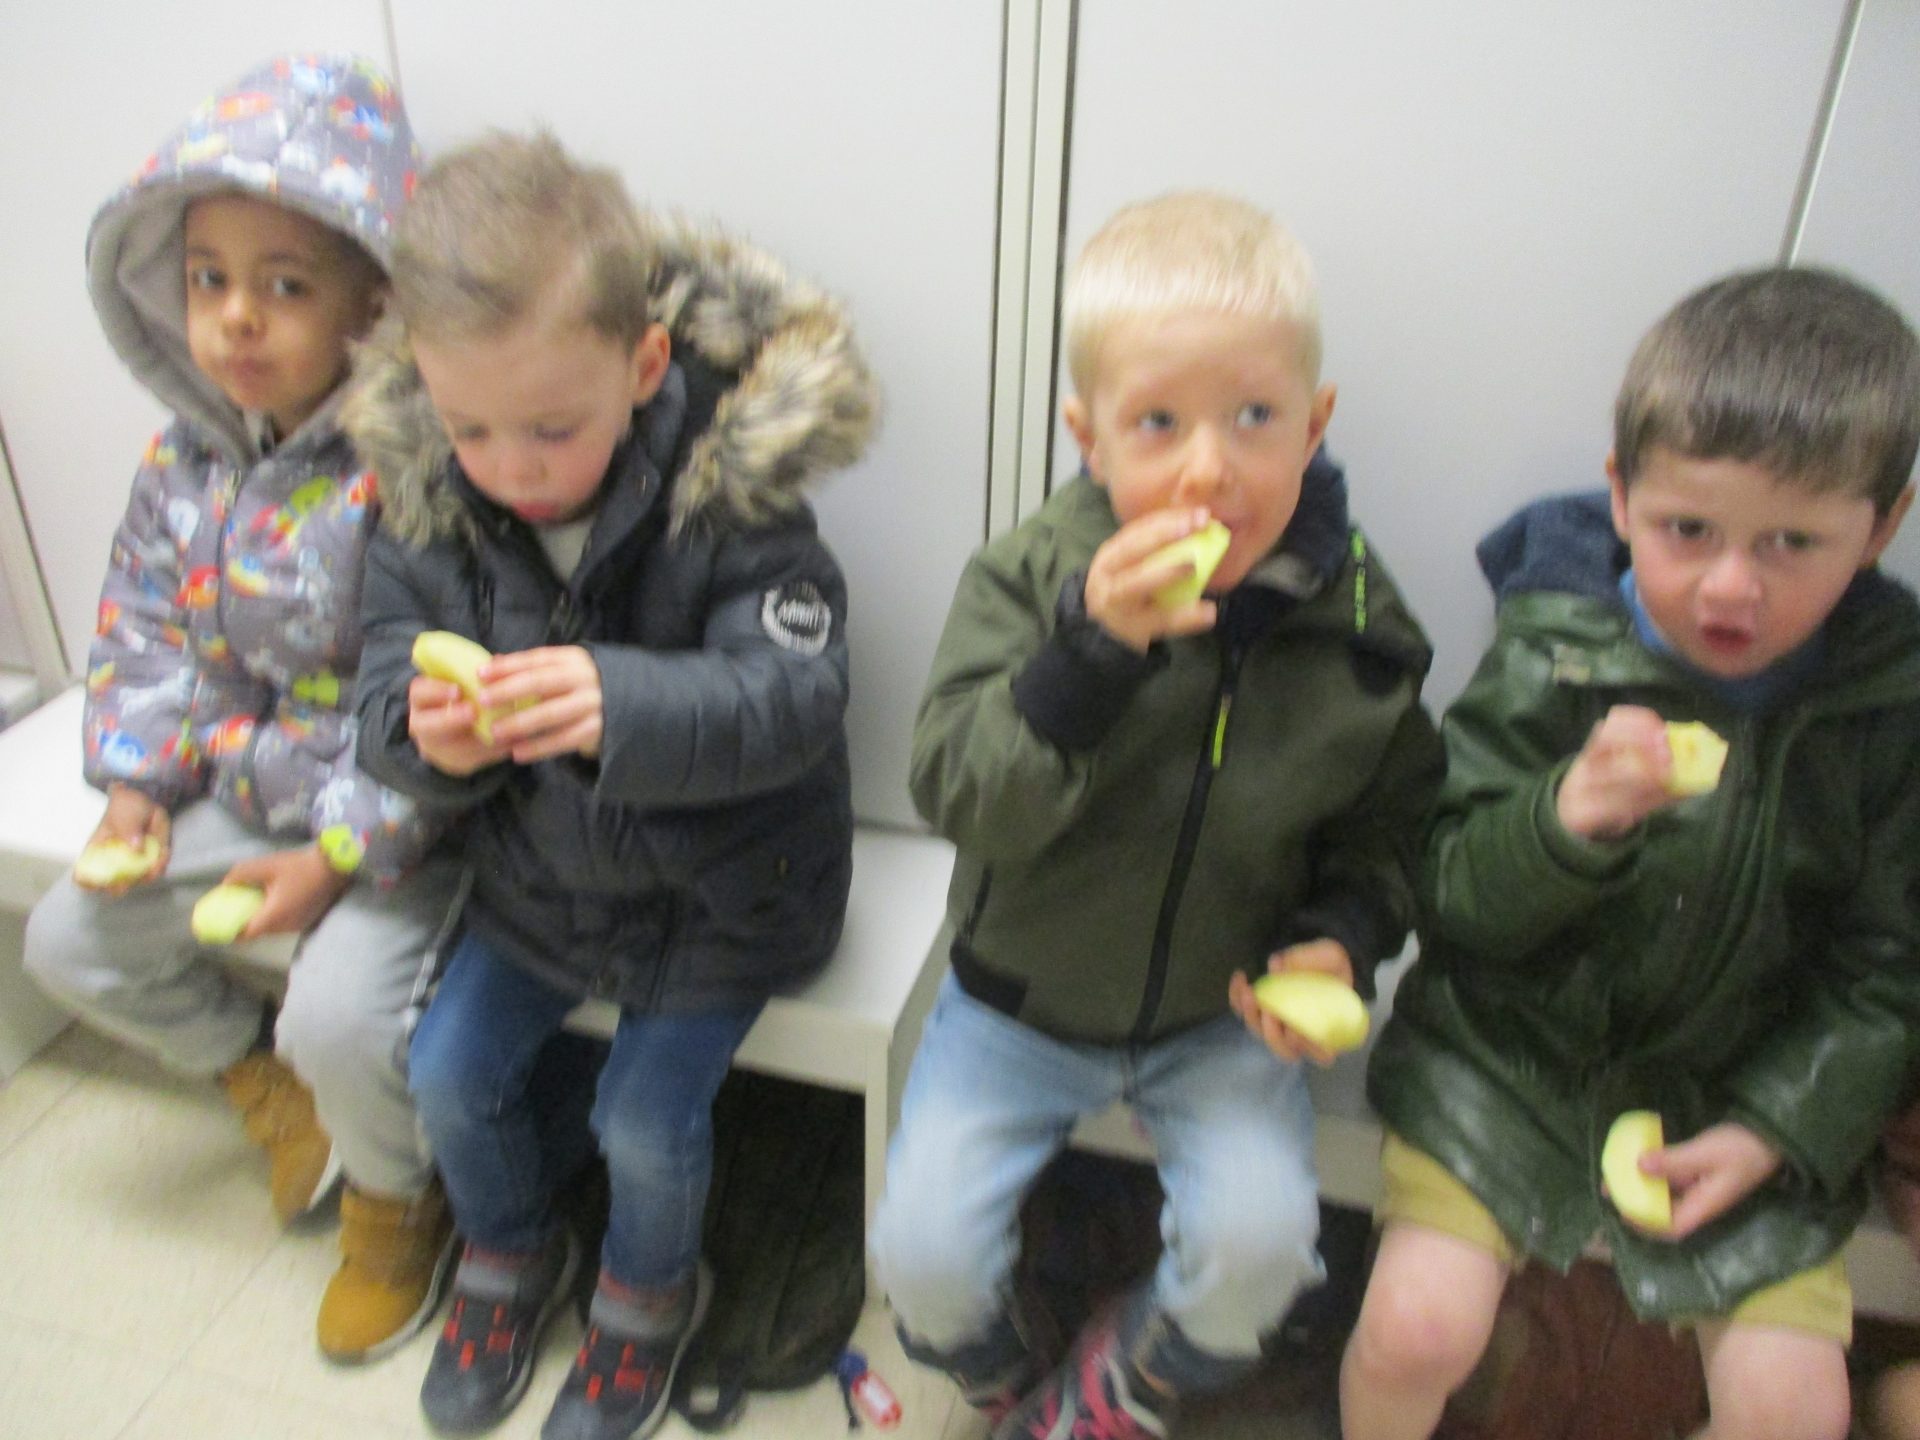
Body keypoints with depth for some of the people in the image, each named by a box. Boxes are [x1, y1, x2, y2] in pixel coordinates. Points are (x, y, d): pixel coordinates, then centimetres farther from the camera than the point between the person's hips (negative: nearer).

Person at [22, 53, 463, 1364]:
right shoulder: (186, 461, 0)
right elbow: (145, 634, 11)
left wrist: (341, 856, -24)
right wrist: (137, 782, -1)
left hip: (405, 816, -7)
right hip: (248, 791, 8)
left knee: (340, 1011, -24)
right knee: (71, 938, 12)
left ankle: (394, 1196, 11)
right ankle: (268, 1084, 35)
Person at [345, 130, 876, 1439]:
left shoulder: (732, 493, -25)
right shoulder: (428, 506, -12)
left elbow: (793, 693, -34)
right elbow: (387, 694, -9)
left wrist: (618, 704, -52)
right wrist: (429, 737, -35)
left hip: (717, 883, -4)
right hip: (537, 871, 5)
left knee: (646, 1118, -3)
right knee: (450, 1071, 9)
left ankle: (649, 1294, 34)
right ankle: (512, 1257, 42)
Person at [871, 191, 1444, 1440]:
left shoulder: (1356, 624, -11)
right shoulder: (1029, 578, -16)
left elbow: (1387, 827, 3)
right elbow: (960, 795, -26)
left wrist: (1339, 939, -16)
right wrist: (1091, 647, -39)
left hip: (1222, 1014, 1)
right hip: (1022, 997, 0)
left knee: (1260, 1239, -17)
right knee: (921, 1251, -8)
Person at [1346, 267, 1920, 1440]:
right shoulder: (1550, 660, -13)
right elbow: (1453, 900, -13)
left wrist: (1775, 1131, -9)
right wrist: (1568, 819, -32)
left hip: (1744, 1099, 2)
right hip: (1511, 1062, -2)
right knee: (1417, 1324, -14)